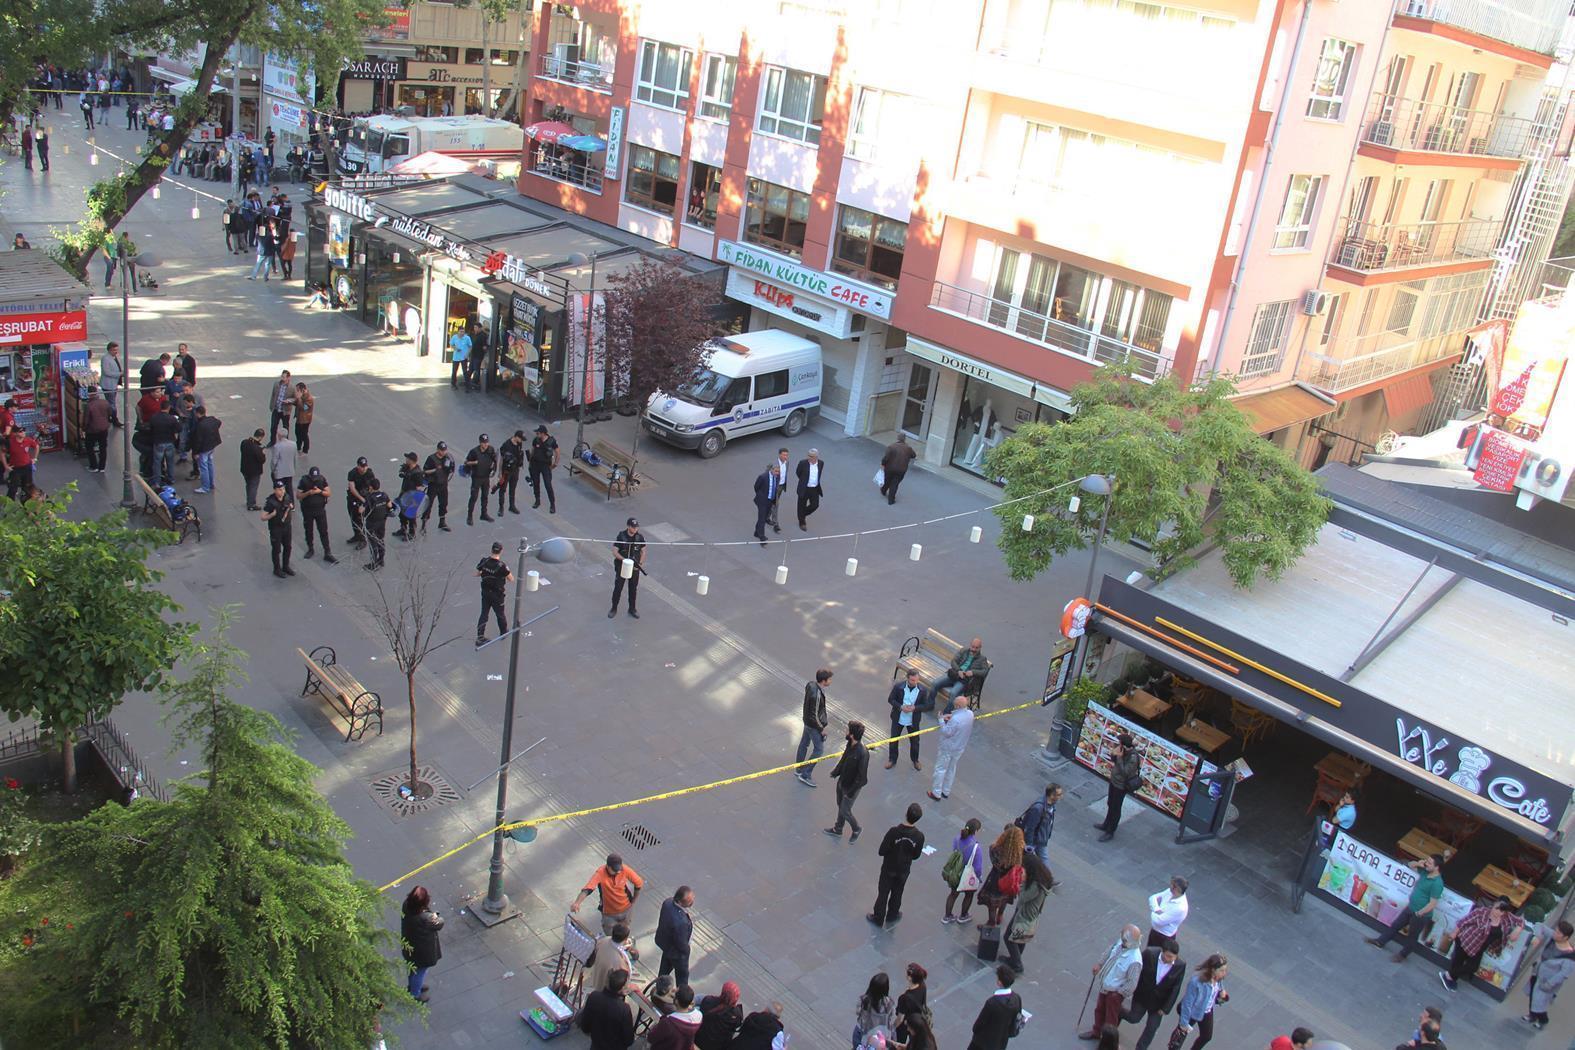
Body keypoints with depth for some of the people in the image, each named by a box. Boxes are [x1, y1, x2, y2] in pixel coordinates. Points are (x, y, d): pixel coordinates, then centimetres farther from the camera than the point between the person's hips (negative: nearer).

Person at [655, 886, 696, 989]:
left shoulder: (668, 902, -25)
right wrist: (686, 950, -7)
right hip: (676, 951, -7)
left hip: (664, 941, 7)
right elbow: (681, 943, -29)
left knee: (666, 966, 34)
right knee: (682, 974, 23)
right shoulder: (681, 922, -47)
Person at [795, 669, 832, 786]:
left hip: (807, 721, 9)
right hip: (814, 725, -9)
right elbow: (814, 716, -27)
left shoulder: (810, 685, -8)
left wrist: (824, 718, 17)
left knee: (804, 744, 22)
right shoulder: (816, 695, -36)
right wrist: (821, 729, -14)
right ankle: (805, 775, 15)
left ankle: (799, 770, 39)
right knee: (819, 750, 6)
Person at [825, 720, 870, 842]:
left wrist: (851, 792, -20)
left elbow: (862, 777, -28)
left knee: (845, 811, 12)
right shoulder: (849, 744, -14)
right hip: (842, 782, 7)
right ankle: (837, 830, 48)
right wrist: (835, 772, 11)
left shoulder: (862, 753, -37)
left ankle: (856, 829, 40)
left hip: (851, 787, -7)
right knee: (840, 806, 26)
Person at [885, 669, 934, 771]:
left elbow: (926, 705, -8)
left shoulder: (923, 690, -15)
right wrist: (901, 707, -23)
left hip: (914, 720, 1)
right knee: (894, 739, 13)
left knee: (915, 741, 16)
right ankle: (892, 759, 35)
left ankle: (915, 760, 40)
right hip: (898, 719, 0)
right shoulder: (898, 686, -18)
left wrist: (915, 708, -25)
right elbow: (890, 699, -8)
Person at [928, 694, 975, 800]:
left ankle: (936, 793, 21)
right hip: (960, 747, 7)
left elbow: (947, 732, -24)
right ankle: (946, 792, 37)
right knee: (952, 769, 23)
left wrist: (941, 720, -15)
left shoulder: (955, 719, -35)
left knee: (940, 770, 10)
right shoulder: (970, 714, -10)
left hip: (947, 748, -7)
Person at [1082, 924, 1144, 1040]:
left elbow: (1132, 984, -28)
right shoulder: (1120, 942, -17)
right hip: (1105, 986, 7)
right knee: (1099, 1010, 28)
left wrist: (1118, 993, -14)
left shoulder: (1135, 961, -38)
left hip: (1115, 992, -7)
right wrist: (1100, 964, 6)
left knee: (1111, 1018, 18)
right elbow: (1110, 952, 7)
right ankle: (1096, 1032, 53)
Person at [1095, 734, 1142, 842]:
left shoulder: (1133, 757, -32)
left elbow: (1125, 772, -32)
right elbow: (1113, 760, 3)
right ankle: (1106, 825, 47)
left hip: (1121, 785, -8)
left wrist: (1119, 758, -37)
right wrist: (1113, 754, -20)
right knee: (1110, 804, 26)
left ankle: (1110, 832, 27)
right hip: (1114, 780, 8)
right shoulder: (1122, 750, -10)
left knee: (1115, 808, 10)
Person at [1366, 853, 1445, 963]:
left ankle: (1402, 955, 33)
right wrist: (1417, 863, -10)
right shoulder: (1425, 872, -4)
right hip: (1410, 907, 8)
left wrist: (1418, 914, -19)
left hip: (1421, 914, -8)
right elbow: (1410, 865, 12)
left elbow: (1432, 904, -26)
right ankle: (1380, 942, 35)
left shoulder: (1437, 883, -28)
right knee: (1395, 925, 20)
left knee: (1412, 936, 14)